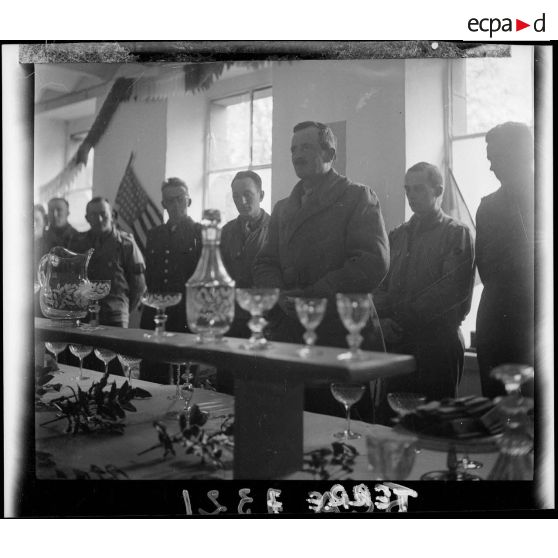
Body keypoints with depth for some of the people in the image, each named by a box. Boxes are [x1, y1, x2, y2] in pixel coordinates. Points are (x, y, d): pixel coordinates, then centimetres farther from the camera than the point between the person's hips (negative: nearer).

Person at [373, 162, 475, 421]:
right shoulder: (397, 235, 19)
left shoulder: (457, 233, 2)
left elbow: (454, 288, -11)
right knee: (387, 421, 5)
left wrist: (402, 316, -13)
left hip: (437, 344, -5)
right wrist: (382, 320, -6)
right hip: (395, 343, 5)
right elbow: (379, 285, 14)